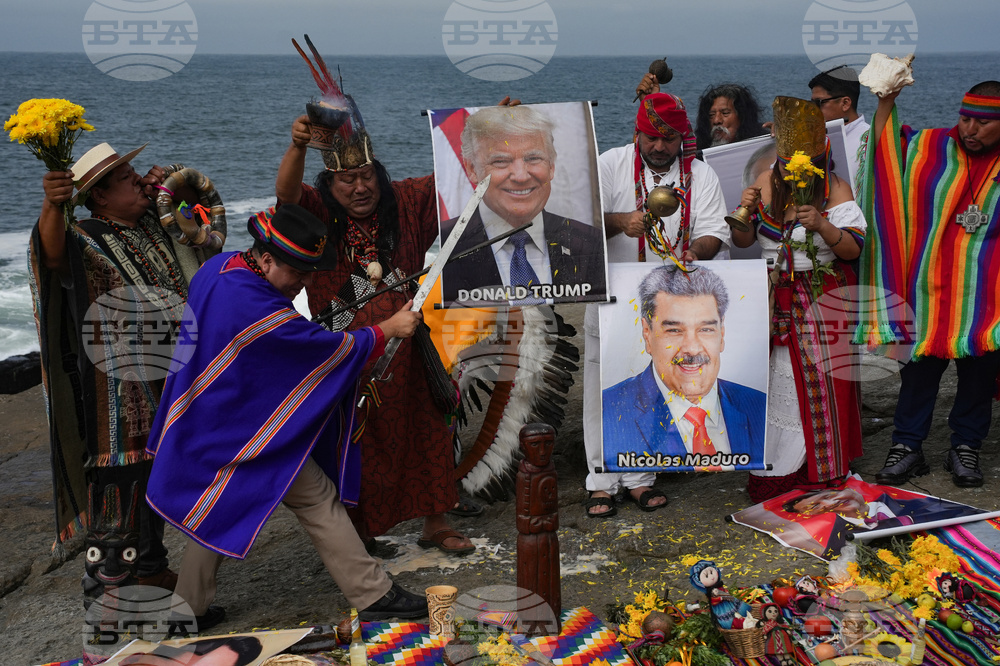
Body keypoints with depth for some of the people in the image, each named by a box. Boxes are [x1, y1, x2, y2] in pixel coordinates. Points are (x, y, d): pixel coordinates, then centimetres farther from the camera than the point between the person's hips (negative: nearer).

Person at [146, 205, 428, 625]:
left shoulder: (219, 267, 1)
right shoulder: (253, 304, -29)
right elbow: (328, 349, -21)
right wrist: (387, 330, -10)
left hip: (209, 424, 9)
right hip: (252, 432, -9)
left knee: (214, 508, 20)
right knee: (319, 502, 0)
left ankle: (190, 607, 30)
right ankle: (374, 596, 8)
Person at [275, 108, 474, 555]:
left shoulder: (406, 203, 2)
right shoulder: (319, 214, -6)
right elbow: (287, 192, -26)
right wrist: (297, 147, -45)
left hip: (406, 349, 3)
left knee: (424, 429, 10)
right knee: (355, 439, 4)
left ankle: (435, 522, 25)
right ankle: (357, 530, 21)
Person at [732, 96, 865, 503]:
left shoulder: (835, 189, -5)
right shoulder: (768, 182, 4)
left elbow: (854, 248, -11)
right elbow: (742, 241, 6)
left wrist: (823, 228, -28)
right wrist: (745, 211, -14)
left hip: (823, 299, -2)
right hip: (775, 297, 3)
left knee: (819, 380, -4)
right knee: (775, 379, 0)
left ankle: (822, 472, 12)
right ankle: (777, 469, 11)